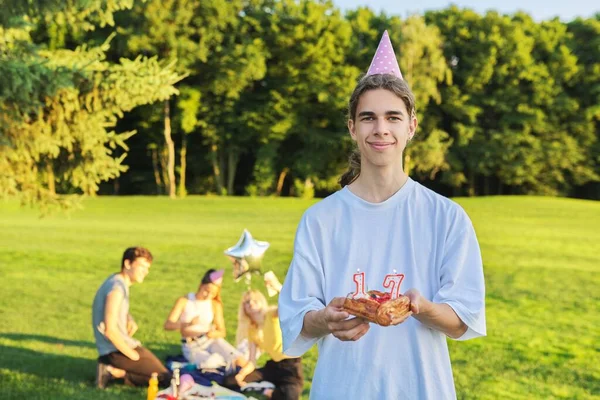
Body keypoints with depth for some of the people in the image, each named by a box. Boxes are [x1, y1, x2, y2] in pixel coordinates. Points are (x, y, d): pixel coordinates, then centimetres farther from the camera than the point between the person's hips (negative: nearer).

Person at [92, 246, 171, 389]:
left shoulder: (117, 281, 10)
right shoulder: (117, 288, -20)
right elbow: (110, 330, -26)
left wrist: (130, 320, 7)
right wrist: (134, 356, -16)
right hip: (117, 351, -10)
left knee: (160, 367, 22)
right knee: (165, 378, -8)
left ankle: (113, 369, 9)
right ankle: (116, 372, -9)